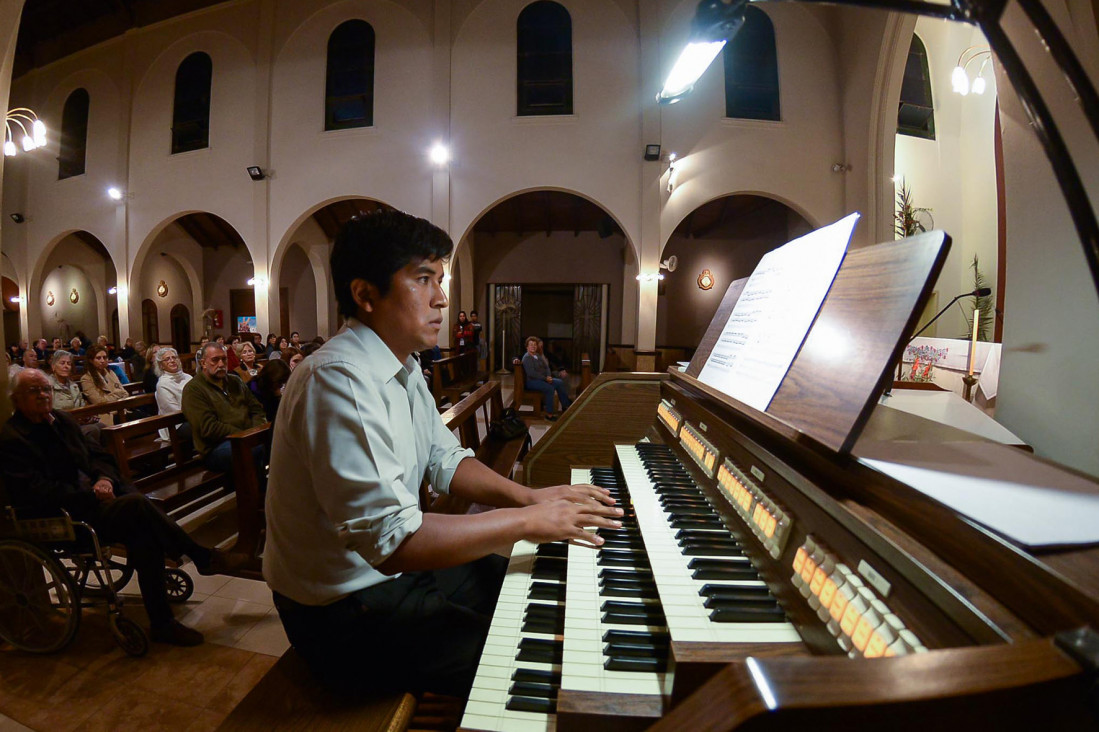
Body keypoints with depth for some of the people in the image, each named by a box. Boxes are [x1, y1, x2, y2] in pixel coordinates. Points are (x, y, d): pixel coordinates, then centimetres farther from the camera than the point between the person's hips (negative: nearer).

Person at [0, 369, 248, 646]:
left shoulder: (61, 420, 16)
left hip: (98, 494, 7)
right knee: (136, 503, -30)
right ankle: (204, 557, -15)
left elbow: (99, 454, 17)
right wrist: (91, 495, -20)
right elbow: (35, 492, -16)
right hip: (70, 517, -7)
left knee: (146, 536, -20)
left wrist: (104, 479, -5)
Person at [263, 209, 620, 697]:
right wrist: (526, 521, -25)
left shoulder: (402, 367, 5)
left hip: (394, 565, 9)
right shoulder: (339, 379, -29)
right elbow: (392, 539, -34)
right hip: (344, 610, -9)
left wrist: (527, 496, -6)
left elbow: (444, 461, 10)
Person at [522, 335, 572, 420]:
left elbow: (546, 367, 15)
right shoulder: (527, 358, -13)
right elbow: (531, 373, -21)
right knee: (550, 388, -30)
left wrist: (549, 376, -6)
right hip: (531, 381, -9)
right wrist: (545, 378, -19)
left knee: (560, 382, -4)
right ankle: (549, 414, -26)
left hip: (542, 379, 9)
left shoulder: (538, 356, 15)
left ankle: (566, 405, 3)